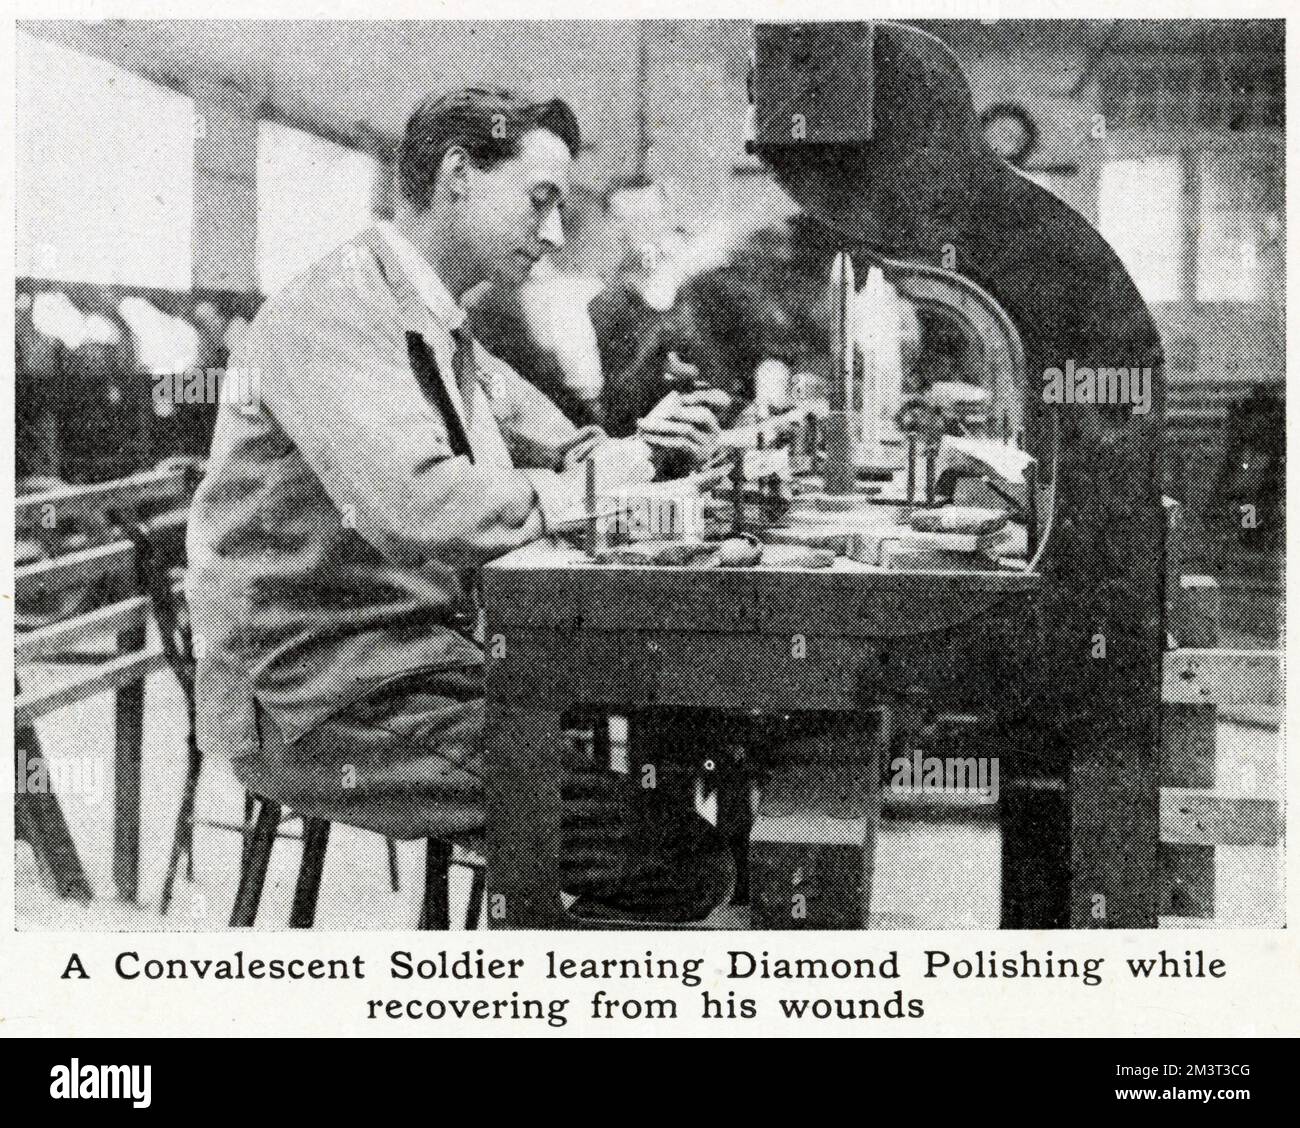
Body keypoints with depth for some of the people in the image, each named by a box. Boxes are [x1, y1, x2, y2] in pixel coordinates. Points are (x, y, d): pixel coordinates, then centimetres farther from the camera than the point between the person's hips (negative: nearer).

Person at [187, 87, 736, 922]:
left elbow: (555, 453, 19)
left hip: (430, 663, 10)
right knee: (683, 861, -18)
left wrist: (637, 450, -4)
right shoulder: (333, 313, -14)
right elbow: (424, 510, -29)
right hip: (325, 712, -10)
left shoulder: (446, 332, 17)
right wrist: (597, 486, -15)